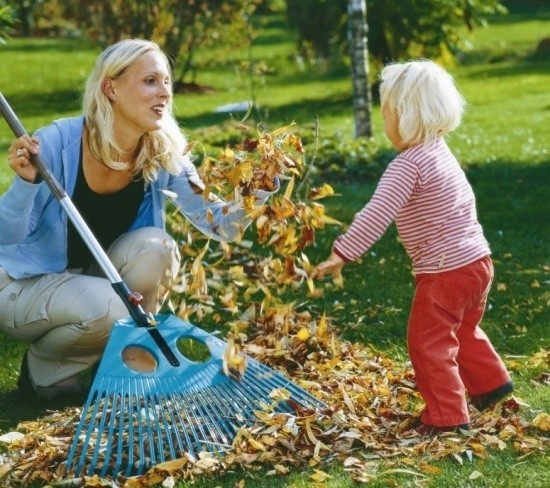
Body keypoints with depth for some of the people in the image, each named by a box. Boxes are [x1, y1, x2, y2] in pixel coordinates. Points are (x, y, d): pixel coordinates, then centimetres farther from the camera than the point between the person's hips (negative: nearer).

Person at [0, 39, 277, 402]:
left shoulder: (165, 155, -12)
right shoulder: (57, 143, -24)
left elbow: (221, 224, -15)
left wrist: (260, 187, -33)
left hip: (98, 280, 4)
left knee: (155, 246, -24)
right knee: (103, 307, -34)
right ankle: (44, 368, 0)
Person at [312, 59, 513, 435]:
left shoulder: (408, 164, -20)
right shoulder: (440, 151, 8)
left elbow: (376, 215, -27)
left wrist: (341, 254, -26)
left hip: (445, 270, -9)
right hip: (477, 261, 9)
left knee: (429, 342, 4)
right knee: (463, 332, 28)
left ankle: (447, 415, 10)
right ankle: (490, 383, 40)